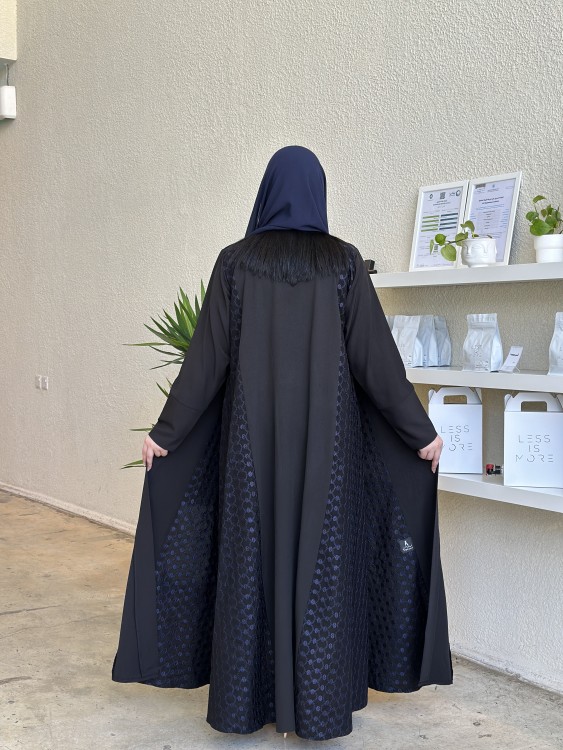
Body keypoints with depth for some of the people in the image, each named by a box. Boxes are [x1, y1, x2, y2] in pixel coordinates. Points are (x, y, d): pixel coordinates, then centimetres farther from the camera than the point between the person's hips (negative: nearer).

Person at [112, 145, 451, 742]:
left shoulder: (235, 262, 0)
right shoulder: (343, 261, -2)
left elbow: (207, 358, -3)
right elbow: (376, 357, -4)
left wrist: (165, 430, 5)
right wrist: (421, 433, 2)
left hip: (253, 435, 1)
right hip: (325, 435, 0)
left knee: (252, 557, 8)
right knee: (322, 558, 6)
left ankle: (246, 702, 16)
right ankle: (318, 707, 12)